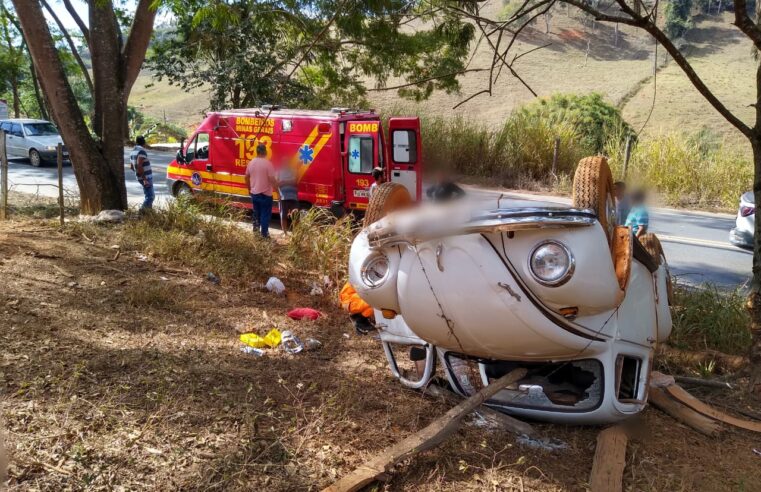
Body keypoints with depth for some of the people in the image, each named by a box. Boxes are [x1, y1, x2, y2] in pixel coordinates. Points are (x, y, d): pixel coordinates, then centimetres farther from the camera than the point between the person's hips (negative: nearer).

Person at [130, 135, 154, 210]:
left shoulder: (133, 152, 14)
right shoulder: (141, 151, -15)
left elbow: (131, 166, 21)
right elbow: (139, 166, -25)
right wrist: (144, 178, -24)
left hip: (140, 178, 9)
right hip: (146, 177, -9)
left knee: (150, 195, 18)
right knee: (150, 196, -9)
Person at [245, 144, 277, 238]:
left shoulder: (251, 162, 1)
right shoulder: (267, 163, -17)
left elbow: (247, 177, 11)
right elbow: (272, 179, -20)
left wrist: (249, 189, 24)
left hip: (254, 193, 5)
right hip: (265, 194, -5)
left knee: (256, 212, 24)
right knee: (265, 214, 6)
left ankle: (256, 226, 30)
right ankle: (264, 233, 10)